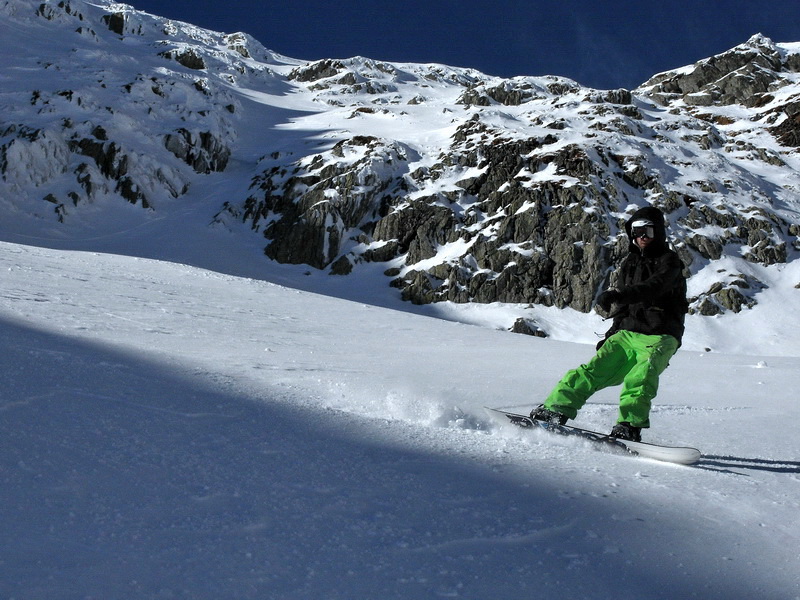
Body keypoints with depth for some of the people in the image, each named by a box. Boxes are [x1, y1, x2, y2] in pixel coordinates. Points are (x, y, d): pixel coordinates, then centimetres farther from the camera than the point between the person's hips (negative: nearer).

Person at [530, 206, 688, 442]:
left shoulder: (668, 261, -2)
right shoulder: (630, 262, 20)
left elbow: (653, 288, -24)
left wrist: (617, 295, -38)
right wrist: (612, 334, 17)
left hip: (659, 338, -5)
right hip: (627, 333, 5)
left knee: (641, 376, -30)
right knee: (595, 369, -11)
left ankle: (629, 425, -38)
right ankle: (556, 408, -17)